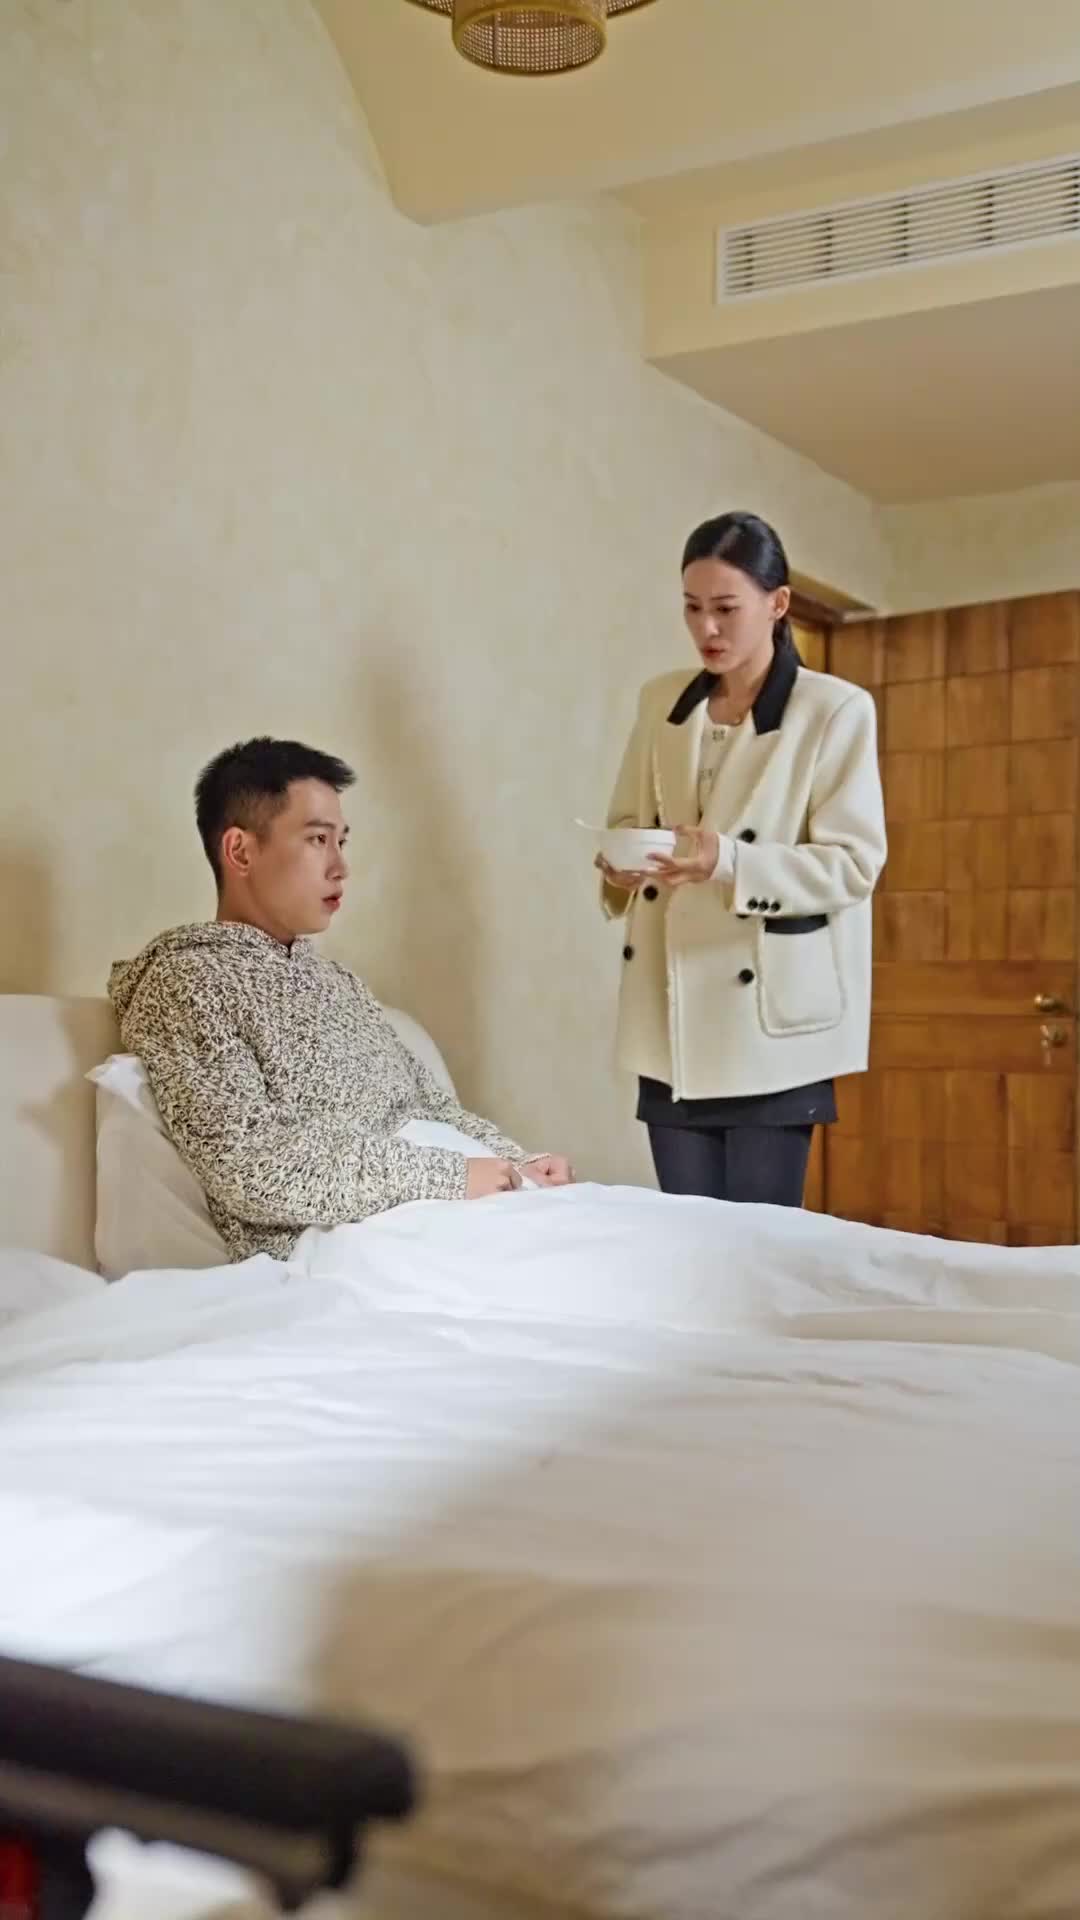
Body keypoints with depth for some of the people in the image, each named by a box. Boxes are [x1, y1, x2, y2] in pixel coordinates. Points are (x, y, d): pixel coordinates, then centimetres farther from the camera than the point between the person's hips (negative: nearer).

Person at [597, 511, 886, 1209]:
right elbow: (627, 822, 17)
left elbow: (854, 862, -10)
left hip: (774, 1016, -4)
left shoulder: (837, 710, -5)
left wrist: (729, 862, -24)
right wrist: (623, 863, -7)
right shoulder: (660, 702, 10)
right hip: (671, 1013, 4)